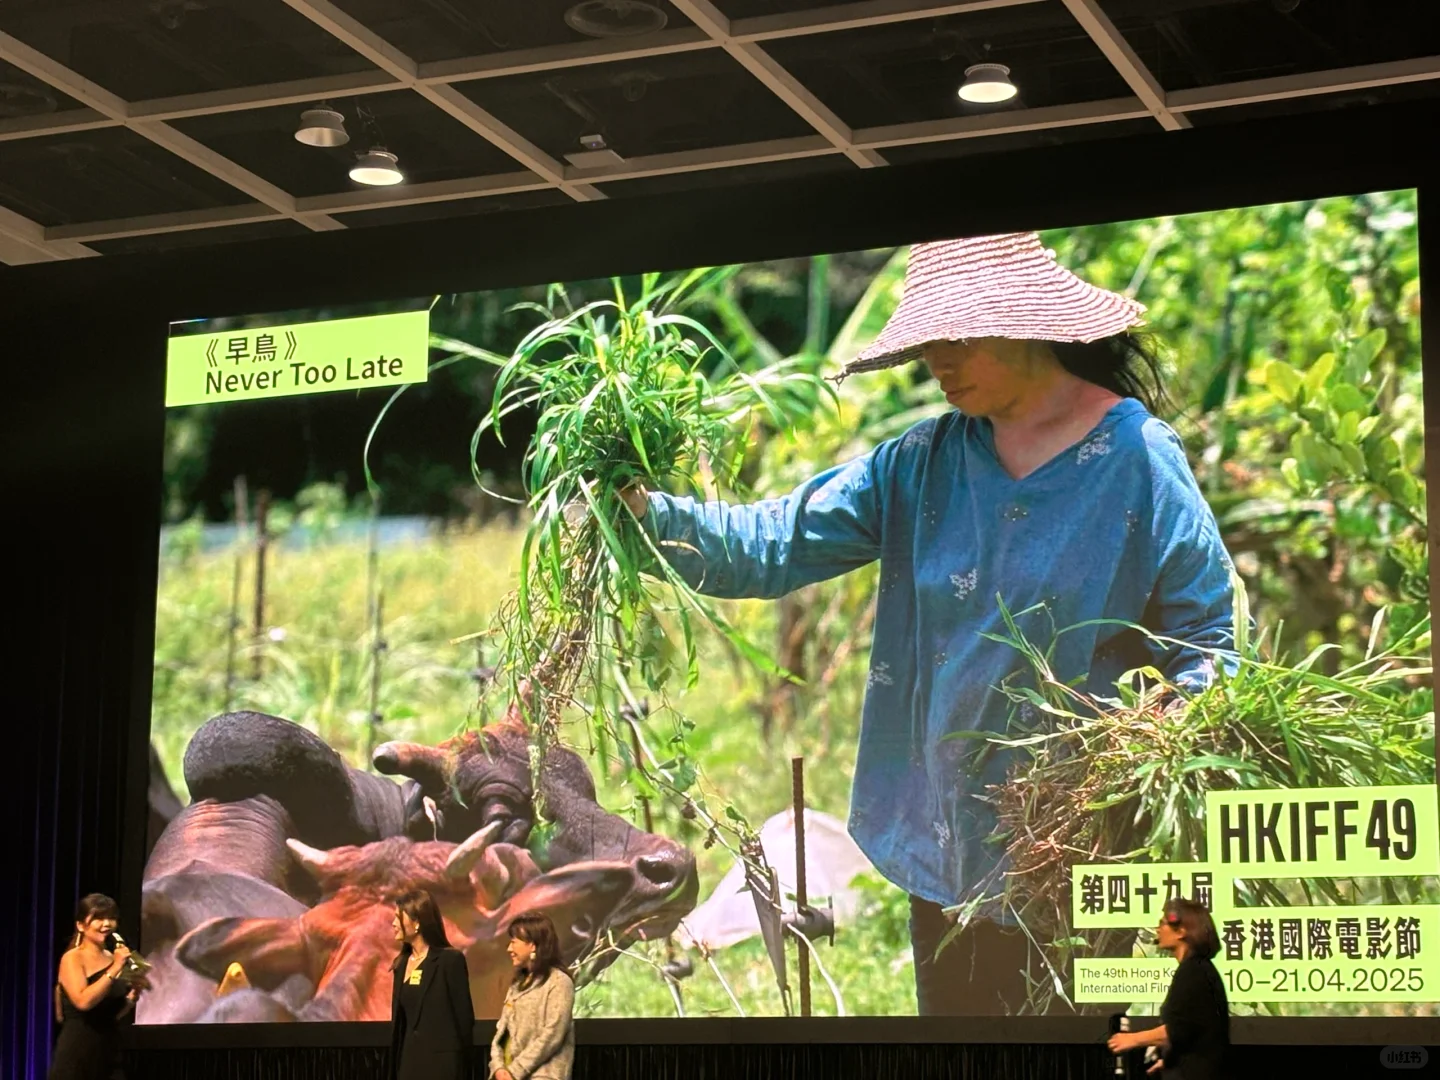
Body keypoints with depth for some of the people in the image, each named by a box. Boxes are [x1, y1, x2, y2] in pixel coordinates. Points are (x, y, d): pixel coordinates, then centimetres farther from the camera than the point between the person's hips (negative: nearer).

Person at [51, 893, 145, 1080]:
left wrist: (133, 994, 3)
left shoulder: (113, 958, 11)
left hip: (109, 1053, 6)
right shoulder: (72, 958, -6)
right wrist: (114, 970, -17)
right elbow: (83, 1001, -22)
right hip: (76, 1055, -6)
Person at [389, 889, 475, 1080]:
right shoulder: (402, 964, 13)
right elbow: (399, 1020, 15)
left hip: (442, 1064, -7)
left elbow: (464, 1017, -8)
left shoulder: (450, 960, -8)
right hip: (410, 1062, 7)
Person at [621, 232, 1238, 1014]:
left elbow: (1208, 643, -7)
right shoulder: (926, 465, 5)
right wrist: (650, 512, -14)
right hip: (946, 850, 5)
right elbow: (776, 545, 0)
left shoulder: (1137, 458, -8)